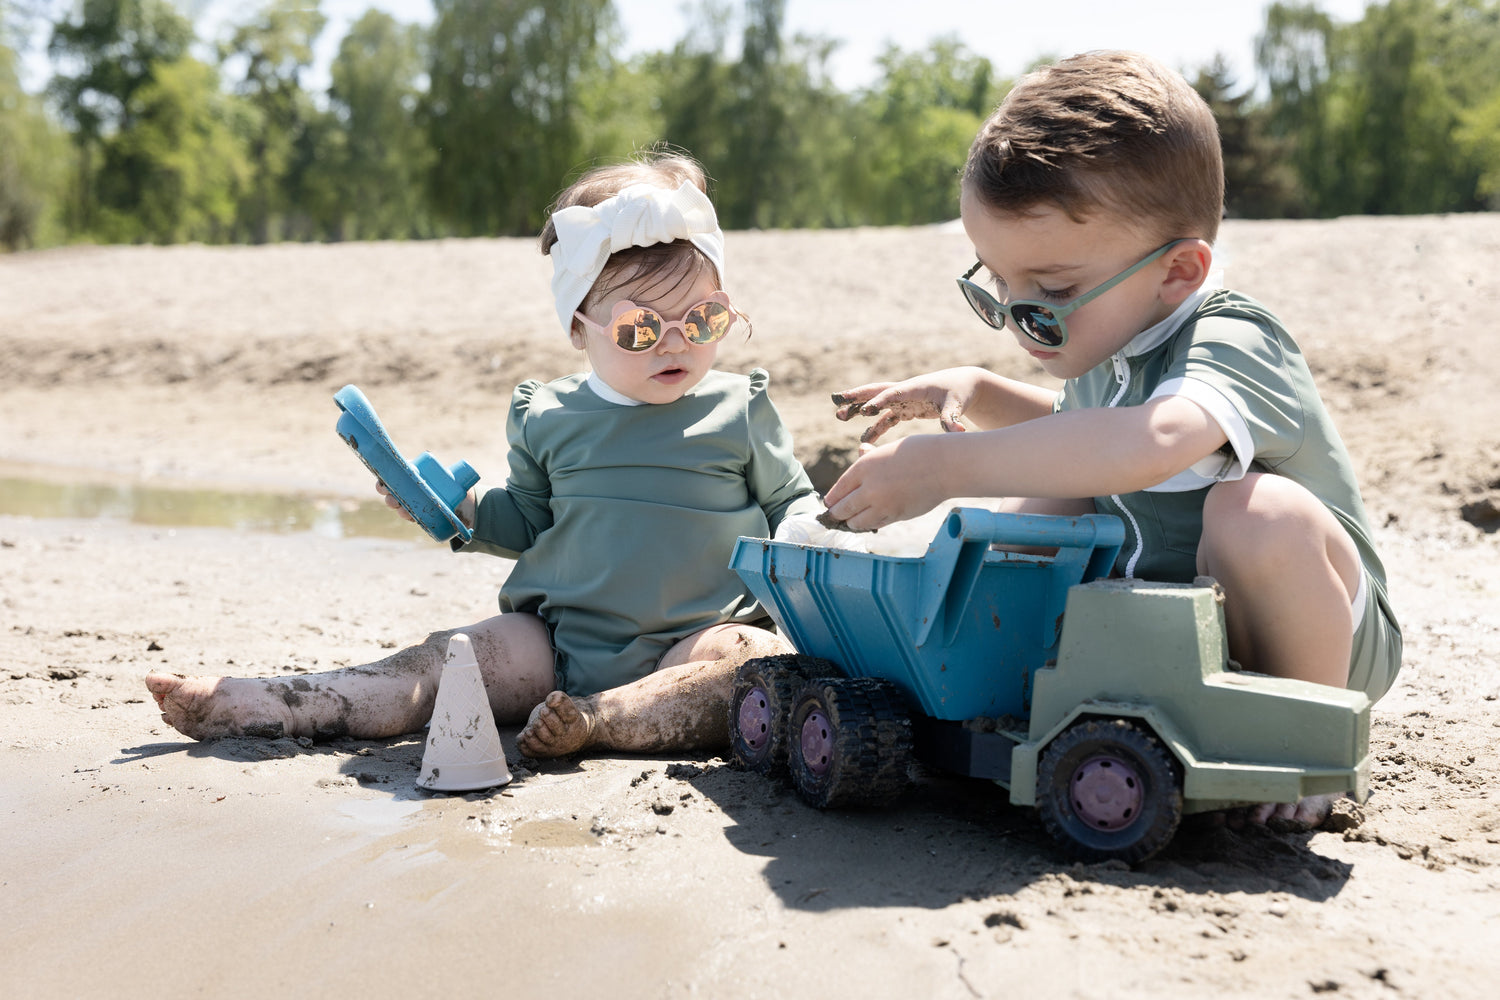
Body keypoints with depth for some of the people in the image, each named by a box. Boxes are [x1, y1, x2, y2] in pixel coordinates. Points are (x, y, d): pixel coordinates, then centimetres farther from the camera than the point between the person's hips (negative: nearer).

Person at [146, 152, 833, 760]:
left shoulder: (739, 411, 2)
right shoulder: (546, 417, 8)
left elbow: (792, 502, 10)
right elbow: (527, 522, 19)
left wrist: (803, 542, -11)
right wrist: (459, 508, 2)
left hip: (695, 639, -2)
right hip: (561, 638, 2)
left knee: (769, 661, -32)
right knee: (447, 659, -12)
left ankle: (597, 719, -38)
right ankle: (250, 705, -12)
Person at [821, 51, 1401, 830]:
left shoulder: (1231, 345, -28)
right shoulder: (1099, 349, -2)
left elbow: (1151, 443, -53)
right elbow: (1075, 423, 23)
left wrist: (947, 466, -50)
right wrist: (977, 393, 3)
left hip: (1319, 641, -7)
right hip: (1162, 621, 8)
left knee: (1259, 511, -36)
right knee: (1035, 508, -5)